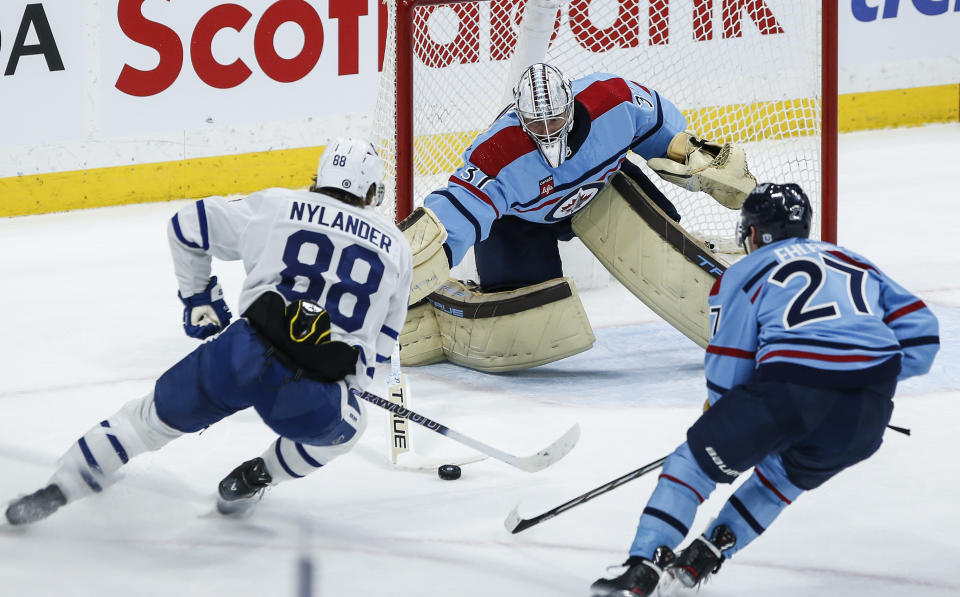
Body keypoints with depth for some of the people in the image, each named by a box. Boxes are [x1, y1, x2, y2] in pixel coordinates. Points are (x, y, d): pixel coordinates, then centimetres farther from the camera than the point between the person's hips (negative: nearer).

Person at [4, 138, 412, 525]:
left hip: (241, 359, 1)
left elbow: (188, 226, 24)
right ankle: (254, 479, 28)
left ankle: (57, 489, 23)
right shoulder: (395, 246, 17)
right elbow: (380, 344, 22)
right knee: (345, 425, 34)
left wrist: (198, 298, 36)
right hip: (312, 399, -1)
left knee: (158, 415, 23)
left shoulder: (277, 208, 15)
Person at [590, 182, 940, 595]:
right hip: (868, 414, 4)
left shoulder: (744, 274, 16)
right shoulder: (857, 263, 29)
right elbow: (920, 332, 18)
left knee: (695, 463, 16)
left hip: (789, 393, -4)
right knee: (787, 472, 33)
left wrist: (719, 414, 33)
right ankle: (704, 558, 25)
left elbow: (725, 380, 12)